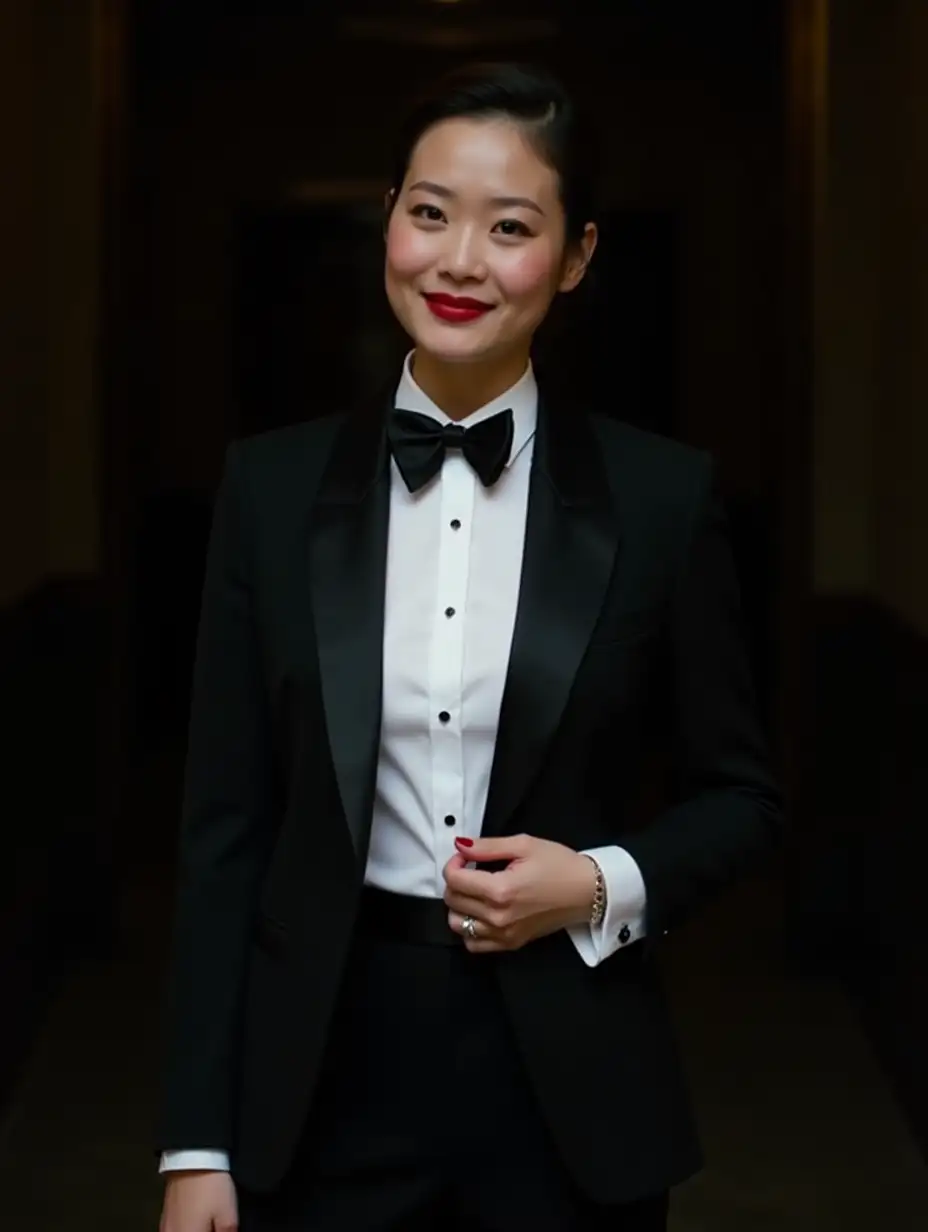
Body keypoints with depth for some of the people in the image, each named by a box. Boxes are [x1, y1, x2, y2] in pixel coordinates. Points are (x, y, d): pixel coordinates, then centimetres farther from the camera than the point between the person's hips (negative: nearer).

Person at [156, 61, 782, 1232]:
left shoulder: (661, 493, -2)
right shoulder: (275, 483, 1)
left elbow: (738, 793, 7)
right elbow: (225, 824, 1)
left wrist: (603, 886, -13)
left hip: (567, 1087, 0)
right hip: (328, 1078, 1)